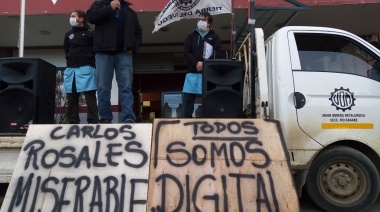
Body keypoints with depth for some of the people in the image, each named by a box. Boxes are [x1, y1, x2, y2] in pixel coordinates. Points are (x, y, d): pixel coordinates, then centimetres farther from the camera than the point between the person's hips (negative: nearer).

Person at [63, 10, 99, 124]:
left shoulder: (90, 33, 3)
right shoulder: (68, 34, 20)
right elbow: (66, 50, 25)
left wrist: (89, 59, -4)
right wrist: (70, 61, 13)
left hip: (86, 68, -6)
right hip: (71, 69, 6)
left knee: (90, 95, -9)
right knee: (71, 97, 4)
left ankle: (93, 121, -9)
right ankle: (72, 121, 9)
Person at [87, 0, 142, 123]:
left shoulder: (129, 10, 23)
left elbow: (138, 31, 20)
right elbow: (91, 17, -2)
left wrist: (133, 47, 4)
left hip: (124, 53, 1)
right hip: (103, 52, -1)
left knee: (126, 87, -10)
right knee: (103, 88, -4)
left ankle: (129, 118, -15)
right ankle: (105, 119, -1)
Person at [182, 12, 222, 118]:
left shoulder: (214, 37, 9)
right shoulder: (192, 36, 15)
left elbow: (217, 53, -3)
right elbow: (186, 52, 4)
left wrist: (205, 64, -15)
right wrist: (196, 63, -13)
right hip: (192, 72, 2)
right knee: (187, 97, 0)